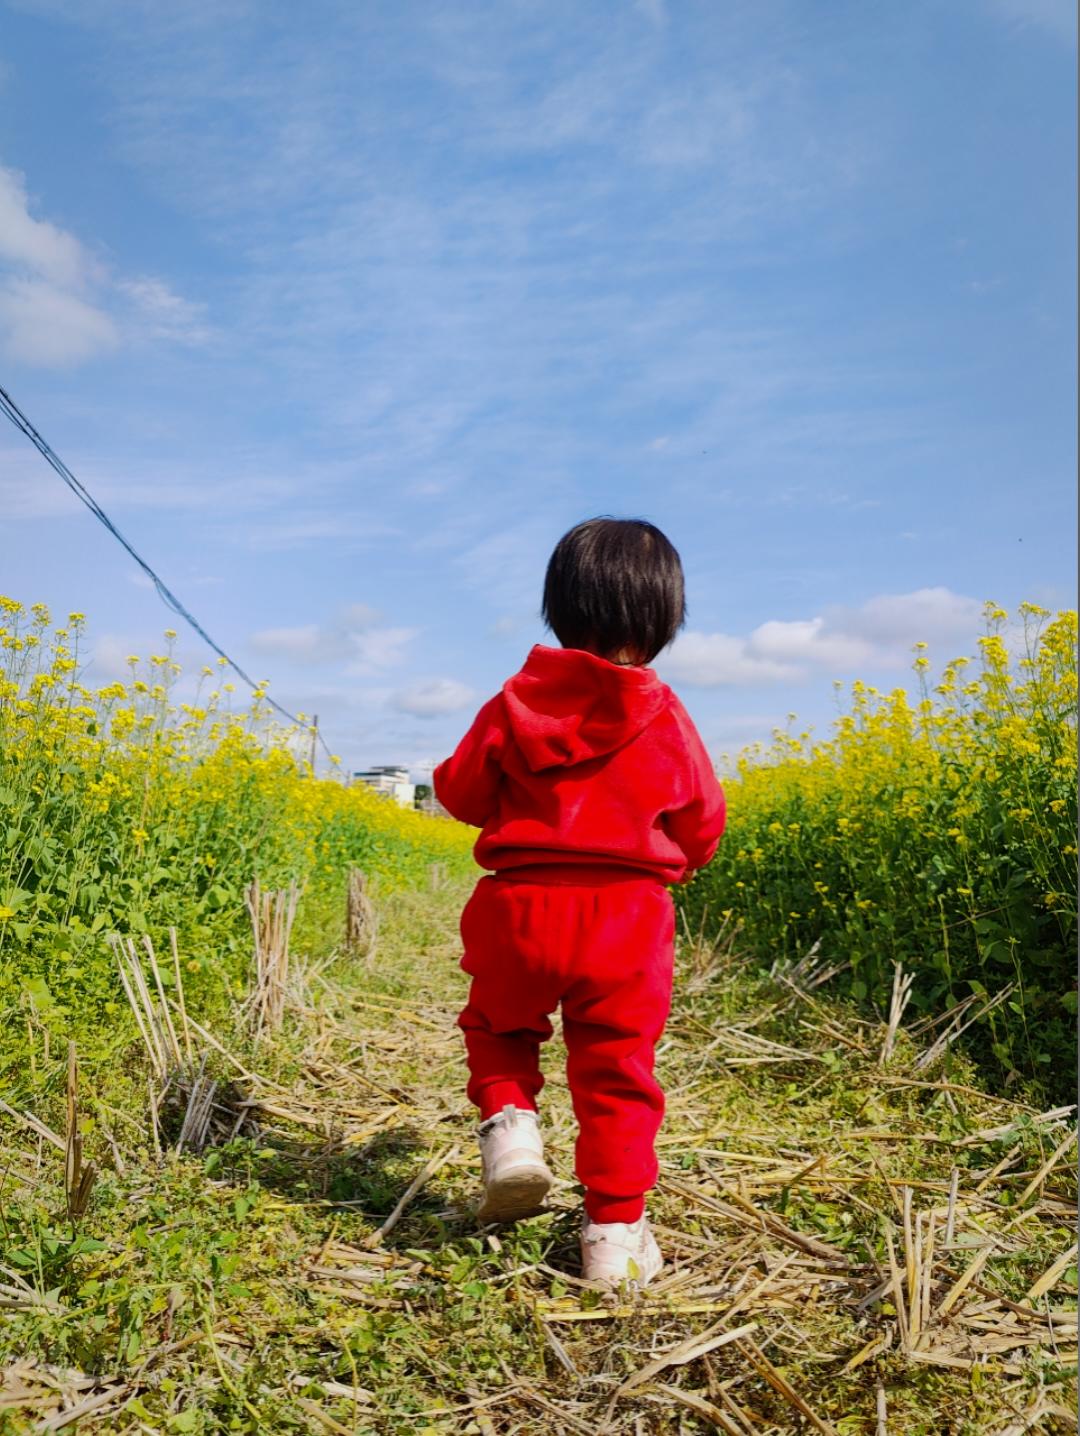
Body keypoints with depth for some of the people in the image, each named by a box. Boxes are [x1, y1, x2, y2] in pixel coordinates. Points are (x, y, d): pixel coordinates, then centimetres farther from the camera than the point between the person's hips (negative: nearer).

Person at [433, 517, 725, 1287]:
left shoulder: (515, 702, 0)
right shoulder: (668, 721, 0)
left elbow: (459, 792, 5)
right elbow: (703, 830, 8)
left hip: (520, 907, 0)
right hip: (627, 916, 0)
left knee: (497, 1024, 26)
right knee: (617, 1073, 10)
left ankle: (509, 1127, 3)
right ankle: (616, 1232, 13)